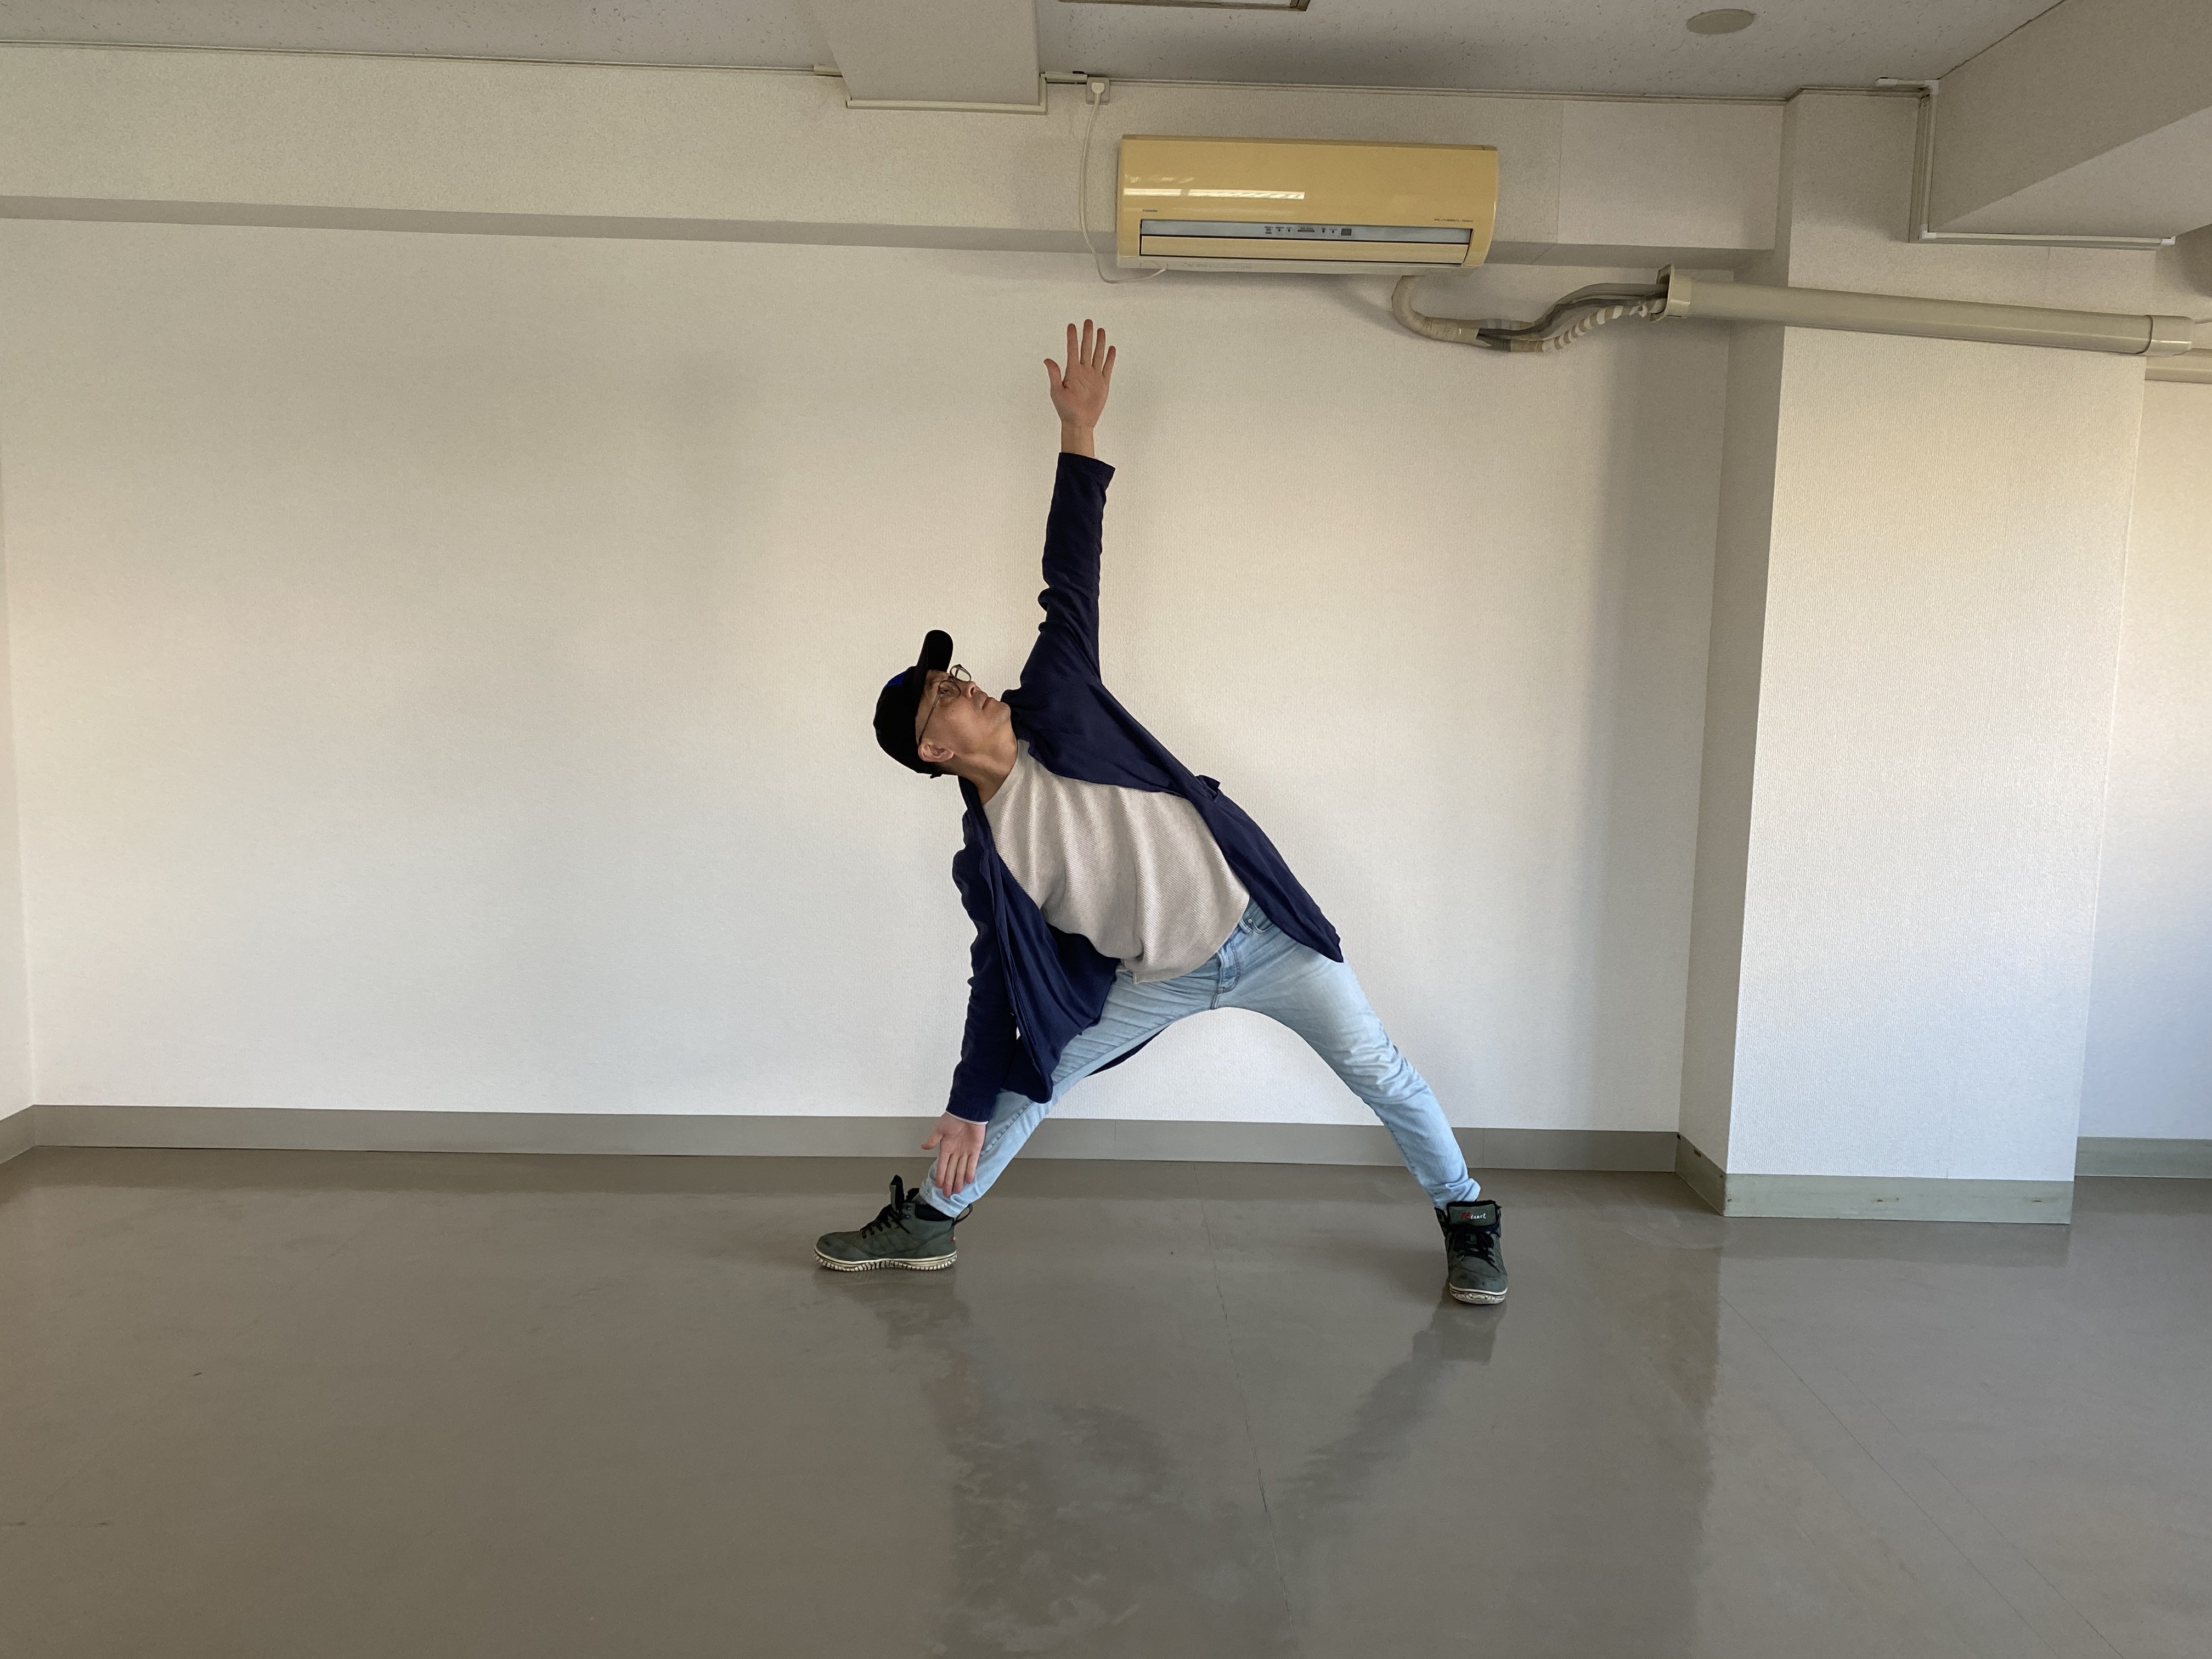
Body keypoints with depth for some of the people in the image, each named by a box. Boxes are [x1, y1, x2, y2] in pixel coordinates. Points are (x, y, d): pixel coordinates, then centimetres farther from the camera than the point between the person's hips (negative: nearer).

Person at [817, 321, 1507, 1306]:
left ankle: (1466, 1216, 24)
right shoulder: (984, 856, -8)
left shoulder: (1052, 711, -11)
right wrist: (968, 1107, 2)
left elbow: (1071, 579, -14)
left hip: (1258, 927, -1)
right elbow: (1000, 978, 0)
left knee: (1377, 1070, 2)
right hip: (1154, 980, 2)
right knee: (1027, 1082, 6)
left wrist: (1078, 431, -18)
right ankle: (926, 1222, 27)